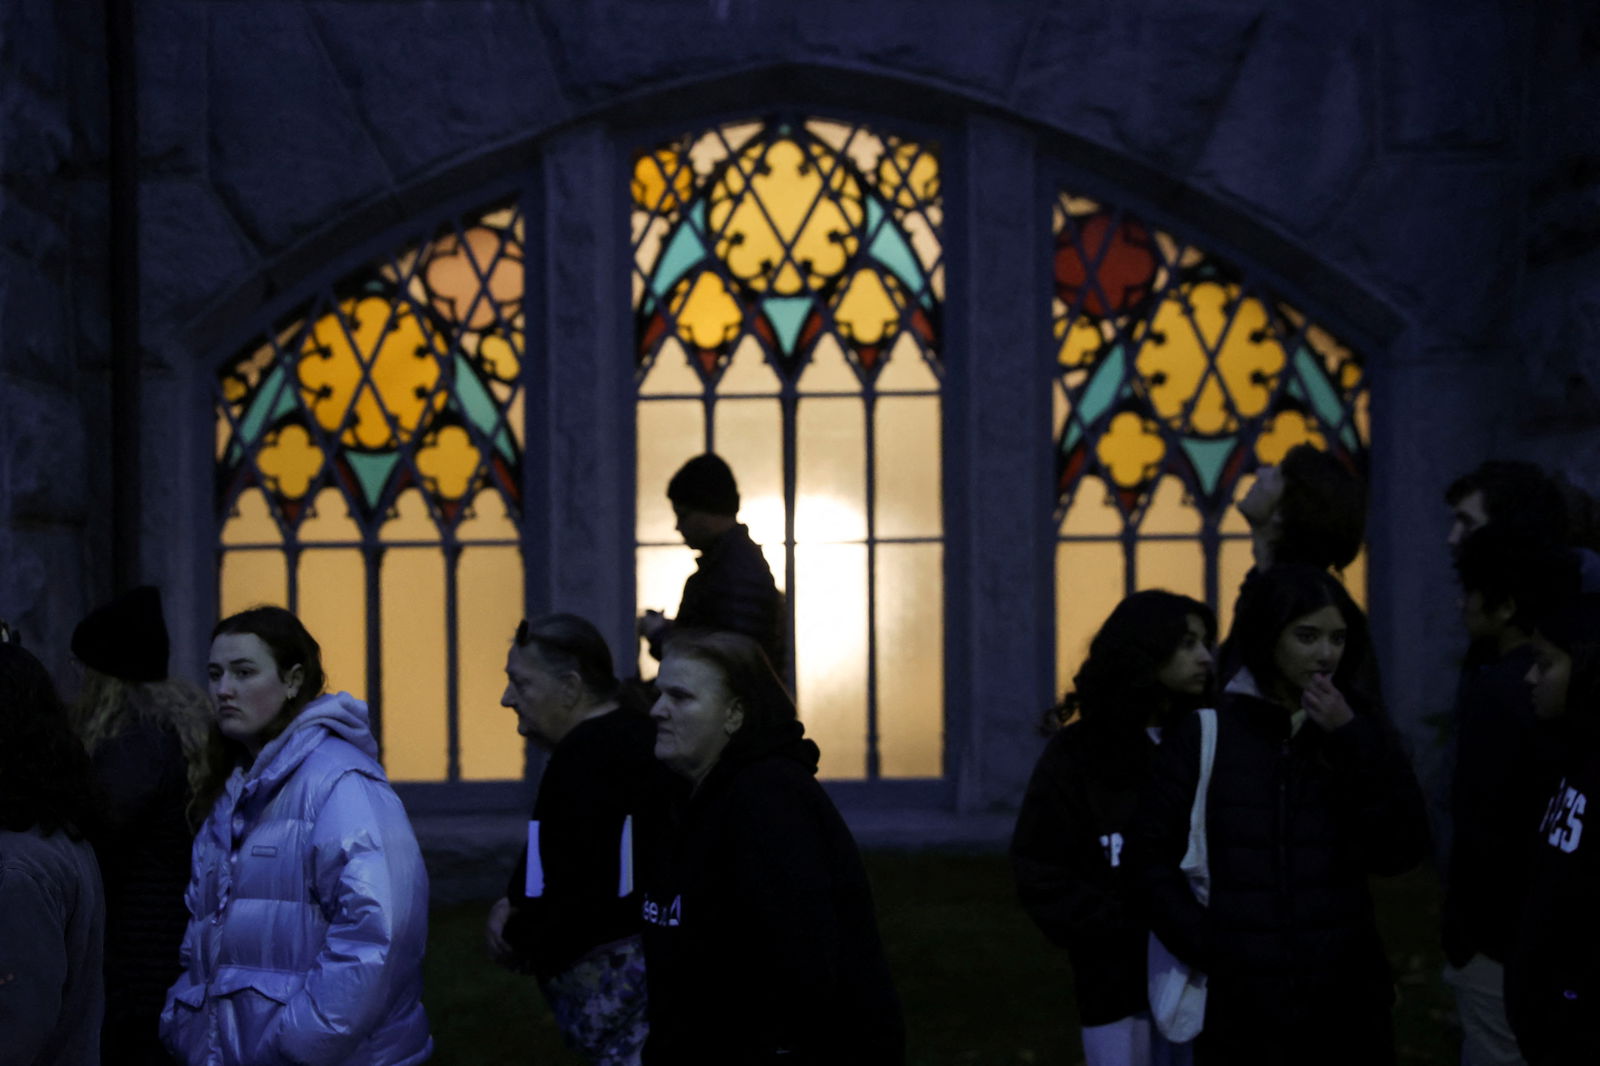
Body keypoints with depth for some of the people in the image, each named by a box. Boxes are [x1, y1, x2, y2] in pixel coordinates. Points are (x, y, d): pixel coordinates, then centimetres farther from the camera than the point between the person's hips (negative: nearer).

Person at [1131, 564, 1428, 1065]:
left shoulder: (1359, 728, 6)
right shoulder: (1206, 730, 0)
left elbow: (1402, 852, -4)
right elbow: (1153, 853, 2)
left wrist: (1353, 745, -11)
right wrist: (1204, 945, -9)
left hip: (1344, 1001, 2)